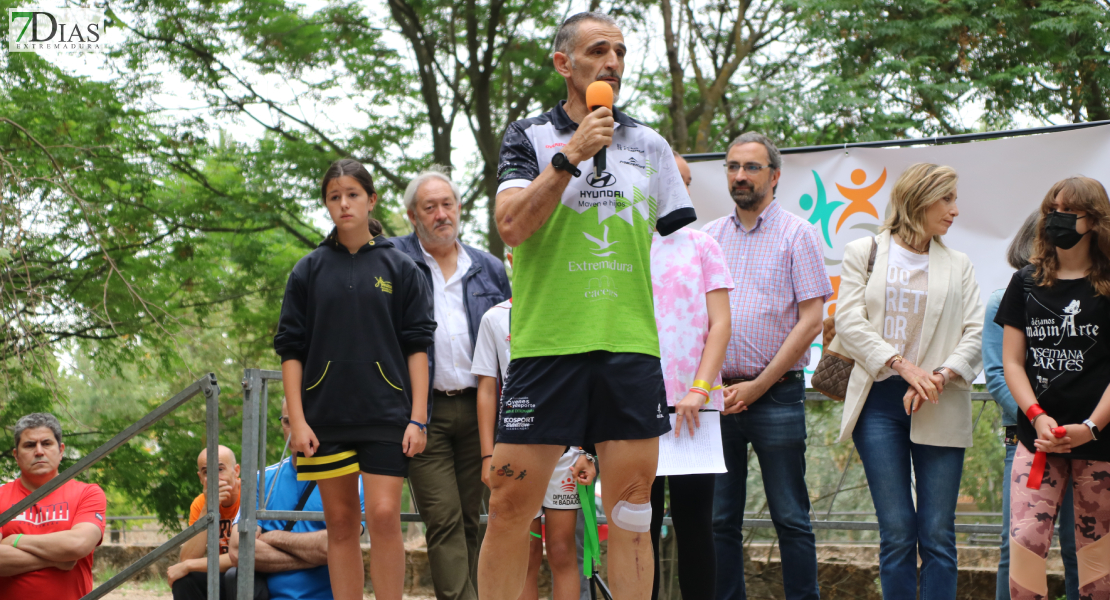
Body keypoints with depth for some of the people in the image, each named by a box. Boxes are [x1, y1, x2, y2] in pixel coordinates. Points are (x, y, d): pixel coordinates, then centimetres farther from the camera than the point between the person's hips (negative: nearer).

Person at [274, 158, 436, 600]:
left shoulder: (399, 268, 5)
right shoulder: (309, 271, 8)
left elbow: (417, 346, 4)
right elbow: (291, 349, 7)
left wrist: (418, 417, -4)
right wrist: (296, 420, -2)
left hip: (386, 414, -2)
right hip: (325, 417, 2)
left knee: (384, 516, -12)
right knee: (341, 524, 4)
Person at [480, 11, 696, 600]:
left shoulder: (649, 144, 15)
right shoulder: (529, 137, 7)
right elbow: (511, 225, -9)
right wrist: (570, 156, -14)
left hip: (632, 346, 2)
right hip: (546, 345, -2)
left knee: (631, 509, 1)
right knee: (511, 502, -4)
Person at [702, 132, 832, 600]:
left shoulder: (796, 235, 1)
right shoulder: (707, 238, 13)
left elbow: (811, 320, -6)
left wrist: (756, 386, -9)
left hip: (777, 395, -4)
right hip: (717, 396, 4)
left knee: (790, 519, -2)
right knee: (719, 520, 5)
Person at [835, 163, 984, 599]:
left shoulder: (958, 265, 14)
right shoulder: (863, 253, 10)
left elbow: (974, 334, 5)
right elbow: (850, 321, -1)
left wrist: (941, 376, -13)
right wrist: (902, 365, -13)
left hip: (941, 408, 1)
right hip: (880, 401, -1)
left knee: (938, 534, -3)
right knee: (897, 531, -4)